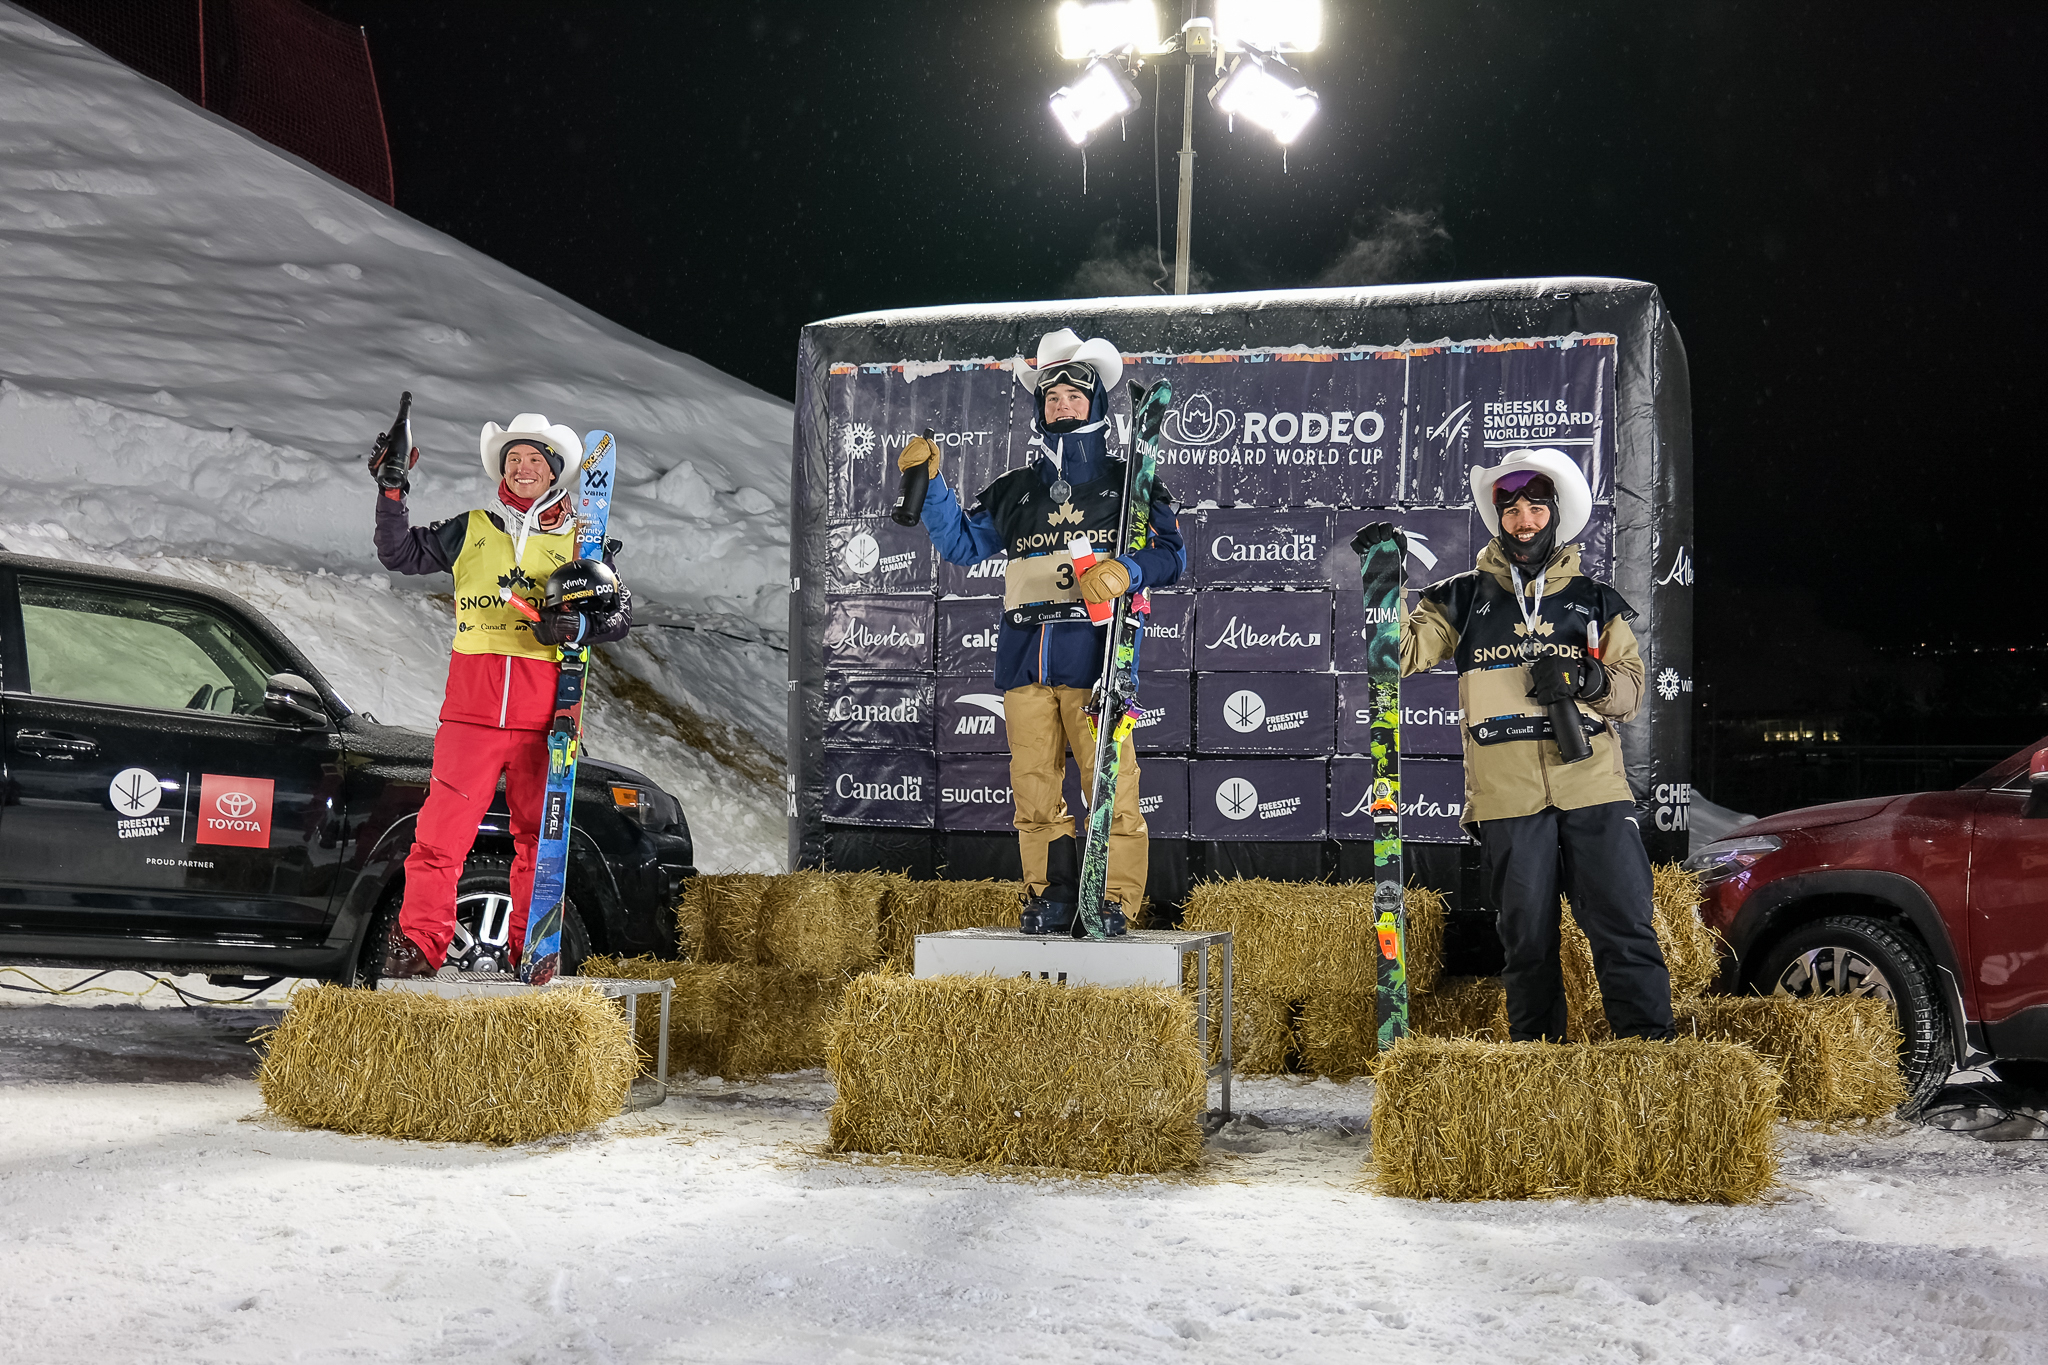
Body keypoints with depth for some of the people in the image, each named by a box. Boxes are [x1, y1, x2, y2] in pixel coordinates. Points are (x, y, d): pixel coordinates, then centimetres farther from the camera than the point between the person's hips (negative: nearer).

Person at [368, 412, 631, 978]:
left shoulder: (578, 542, 14)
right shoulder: (470, 530, 16)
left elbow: (620, 612, 12)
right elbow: (400, 553, 16)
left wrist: (579, 625, -8)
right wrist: (392, 490, 4)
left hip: (542, 712, 0)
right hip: (472, 705, 0)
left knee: (538, 831, 4)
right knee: (443, 826, -8)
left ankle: (529, 949, 13)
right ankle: (419, 942, -4)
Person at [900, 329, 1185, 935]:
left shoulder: (1127, 484, 10)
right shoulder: (1014, 492, 20)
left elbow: (1171, 553, 4)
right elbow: (961, 544, 22)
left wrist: (1125, 572, -16)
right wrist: (929, 486, 9)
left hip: (1096, 654, -4)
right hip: (1025, 654, 4)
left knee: (1108, 781, -8)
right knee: (1033, 784, 3)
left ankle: (1116, 898, -1)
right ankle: (1050, 895, 12)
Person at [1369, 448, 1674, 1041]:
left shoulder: (1594, 602, 14)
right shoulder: (1464, 599, 11)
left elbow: (1630, 689, 11)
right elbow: (1402, 653, 2)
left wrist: (1587, 682, -10)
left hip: (1594, 791, 0)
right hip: (1509, 798, 0)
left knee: (1625, 930, -6)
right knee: (1528, 940, 6)